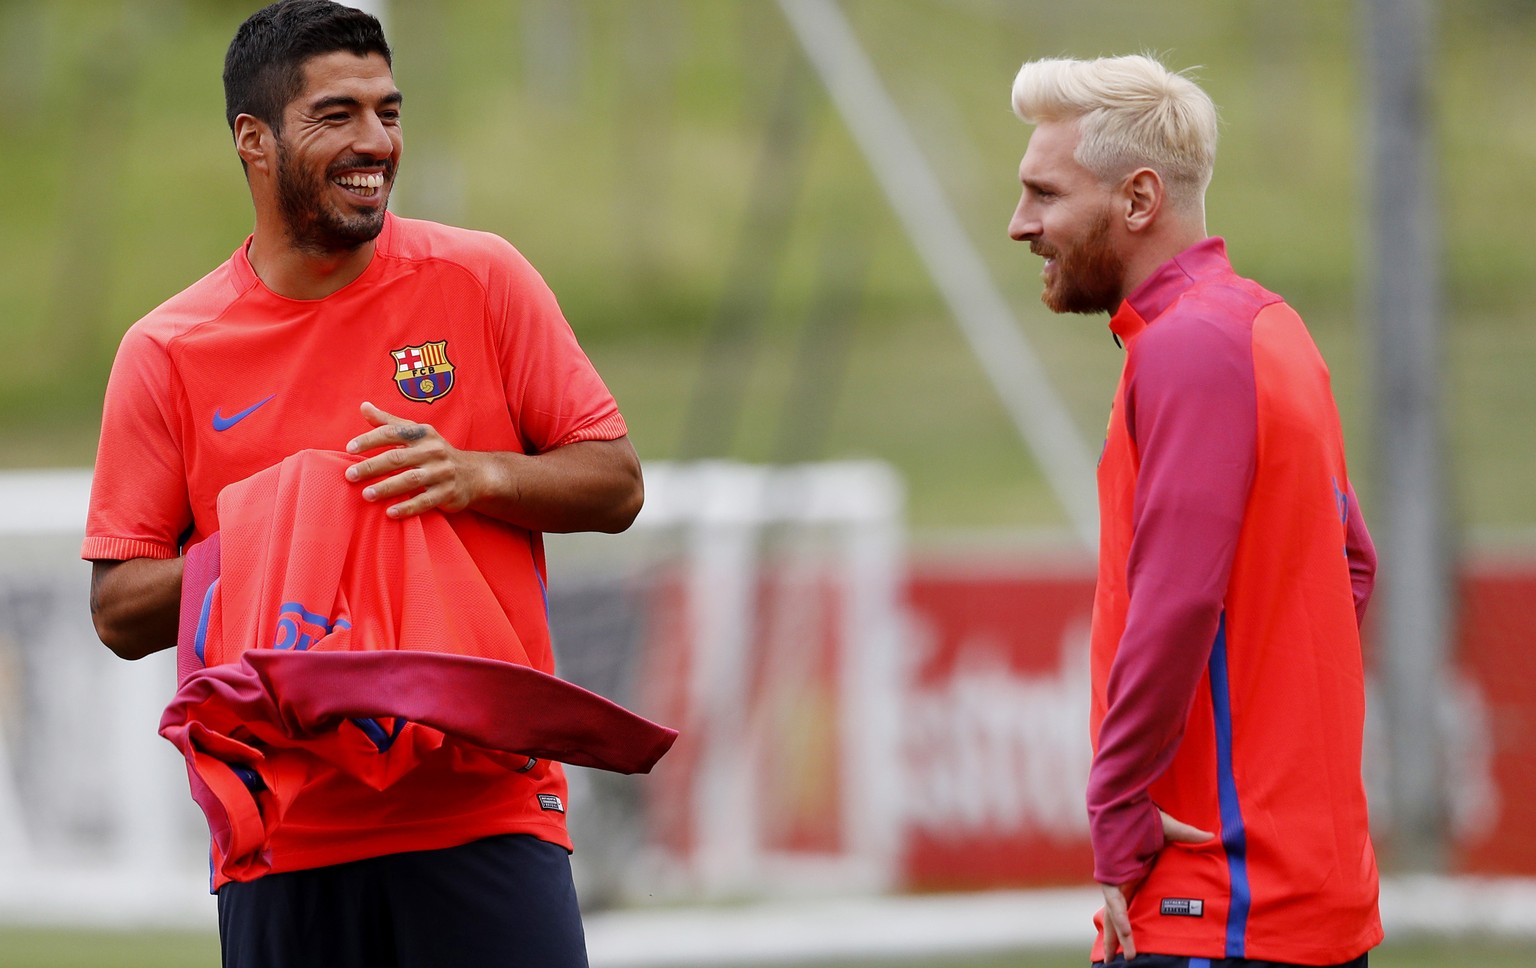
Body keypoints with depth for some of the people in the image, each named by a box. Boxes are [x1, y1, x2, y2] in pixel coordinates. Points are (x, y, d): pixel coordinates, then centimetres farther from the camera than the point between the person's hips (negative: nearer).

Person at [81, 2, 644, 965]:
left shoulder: (480, 280, 5)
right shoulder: (167, 354, 4)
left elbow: (616, 483, 7)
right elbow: (120, 611, 5)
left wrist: (477, 476, -12)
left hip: (487, 808, 0)